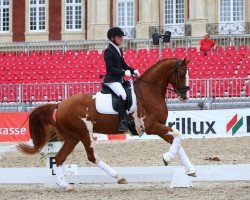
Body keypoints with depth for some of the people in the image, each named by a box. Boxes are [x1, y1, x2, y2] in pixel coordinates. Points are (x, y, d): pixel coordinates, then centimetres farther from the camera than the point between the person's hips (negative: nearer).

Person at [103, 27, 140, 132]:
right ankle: (122, 122, -33)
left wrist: (133, 71, 4)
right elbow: (110, 69, -18)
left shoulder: (119, 50, 17)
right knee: (123, 95, -30)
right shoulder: (108, 51, -11)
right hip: (111, 79, -10)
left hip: (119, 79, 10)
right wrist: (124, 73, -21)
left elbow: (124, 65, 22)